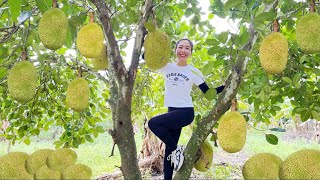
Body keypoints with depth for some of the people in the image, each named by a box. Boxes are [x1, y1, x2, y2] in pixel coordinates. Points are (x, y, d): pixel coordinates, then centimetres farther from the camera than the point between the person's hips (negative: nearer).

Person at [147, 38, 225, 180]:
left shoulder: (193, 72, -2)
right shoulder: (166, 67, 6)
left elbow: (208, 92, 1)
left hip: (186, 112, -5)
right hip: (172, 112, 5)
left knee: (153, 123, -25)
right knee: (169, 149, 8)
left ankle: (177, 150, -7)